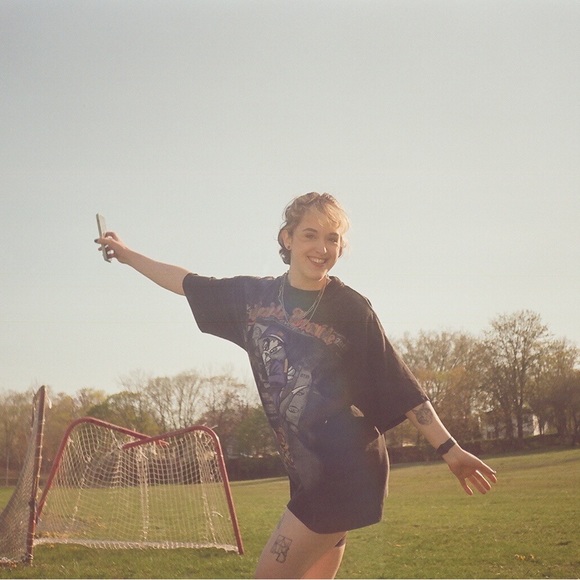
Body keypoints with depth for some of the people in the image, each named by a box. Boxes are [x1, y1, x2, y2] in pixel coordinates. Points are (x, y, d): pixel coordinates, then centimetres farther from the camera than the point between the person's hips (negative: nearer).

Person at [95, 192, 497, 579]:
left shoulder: (351, 309, -9)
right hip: (307, 472, 6)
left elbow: (401, 386, -7)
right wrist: (128, 255, 28)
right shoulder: (253, 295, 6)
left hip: (348, 471, -6)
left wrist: (449, 449, -11)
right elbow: (189, 283, 21)